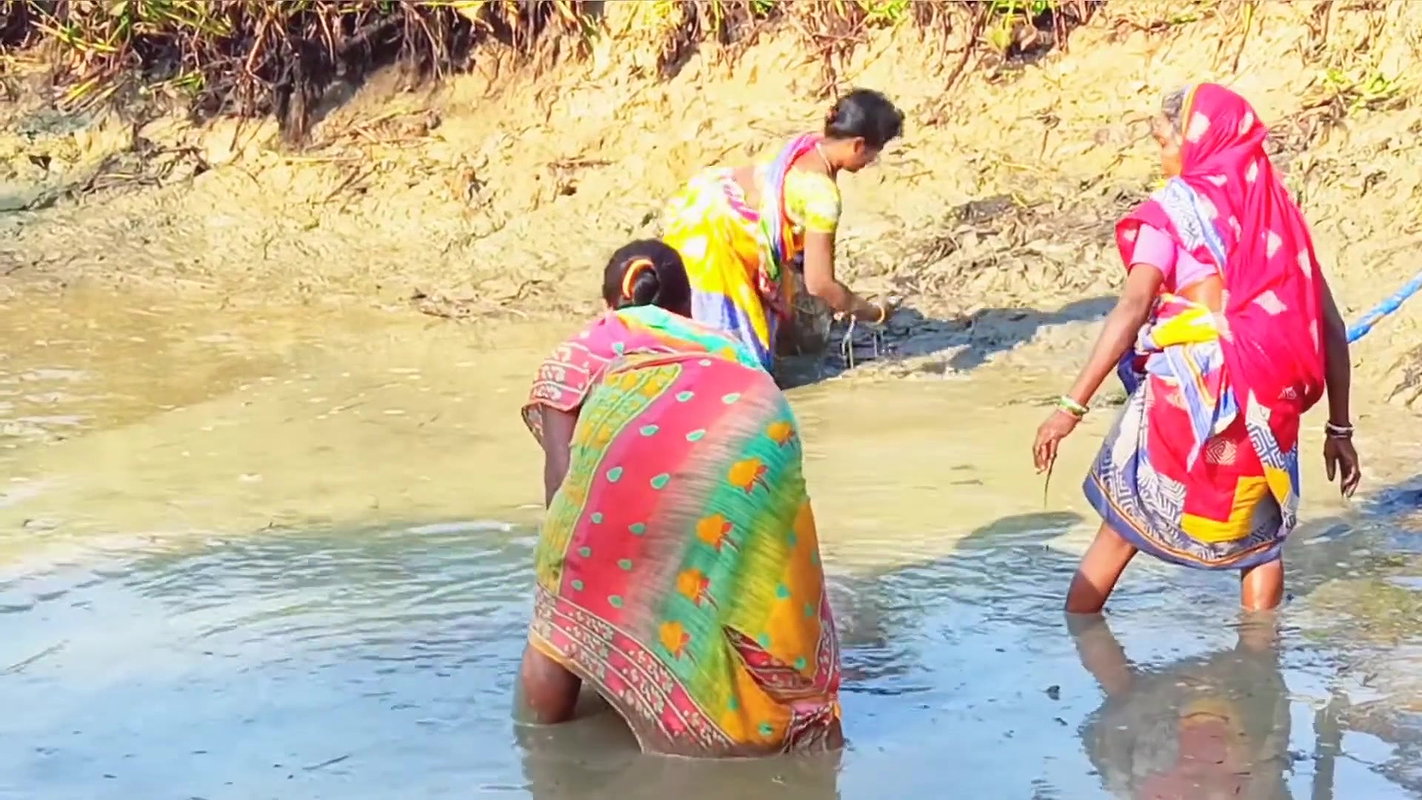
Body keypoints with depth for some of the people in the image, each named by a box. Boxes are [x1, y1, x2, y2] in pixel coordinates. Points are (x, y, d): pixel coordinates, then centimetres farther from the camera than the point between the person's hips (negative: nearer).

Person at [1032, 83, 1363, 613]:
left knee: (1122, 525, 10)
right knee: (1260, 537, 21)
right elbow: (1330, 328, 8)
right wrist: (1339, 428, 15)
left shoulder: (1173, 210, -1)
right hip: (1266, 408, 4)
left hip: (1183, 398, -3)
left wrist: (1072, 406, -18)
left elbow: (1133, 307, -14)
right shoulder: (1277, 212, 12)